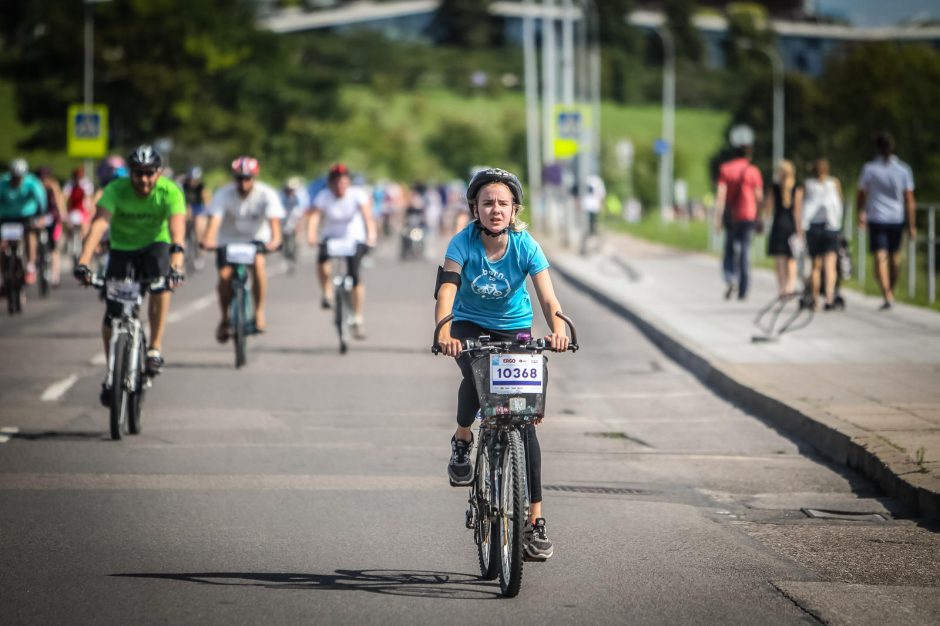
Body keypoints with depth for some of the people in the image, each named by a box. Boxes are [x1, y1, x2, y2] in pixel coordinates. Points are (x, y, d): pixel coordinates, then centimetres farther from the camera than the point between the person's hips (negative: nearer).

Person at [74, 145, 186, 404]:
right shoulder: (116, 190, -24)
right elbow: (99, 223, -37)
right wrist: (83, 261, -51)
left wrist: (176, 265, -55)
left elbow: (177, 229, -38)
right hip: (122, 248, 1)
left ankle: (155, 347, -20)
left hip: (155, 245, -1)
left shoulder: (170, 191, -25)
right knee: (111, 317, -9)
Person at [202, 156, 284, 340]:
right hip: (228, 240, 1)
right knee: (225, 275, -20)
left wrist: (275, 239, -50)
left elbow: (274, 219, -30)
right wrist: (209, 239, -51)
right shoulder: (224, 194, -18)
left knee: (258, 263, -31)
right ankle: (225, 319, 3)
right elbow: (214, 219, -31)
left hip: (256, 238, -1)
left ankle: (259, 313, -18)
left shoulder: (266, 194, -18)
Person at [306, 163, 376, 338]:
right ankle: (327, 294, -8)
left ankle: (358, 319, -2)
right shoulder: (323, 197, -12)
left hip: (355, 238, -1)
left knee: (354, 275, -16)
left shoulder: (357, 195, -15)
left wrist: (370, 234, -46)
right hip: (331, 237, 1)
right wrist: (311, 236, -43)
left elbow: (367, 214, -28)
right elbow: (313, 217, -24)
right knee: (322, 260, -32)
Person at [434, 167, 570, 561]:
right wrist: (444, 332, -51)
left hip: (515, 329, 1)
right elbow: (447, 290, -32)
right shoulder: (464, 242, -20)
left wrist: (558, 330, -49)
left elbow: (547, 297, -29)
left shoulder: (525, 246, -19)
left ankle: (535, 523, -5)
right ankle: (462, 440, -1)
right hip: (470, 325, -1)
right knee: (476, 376, -35)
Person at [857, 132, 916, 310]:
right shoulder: (903, 170, -5)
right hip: (897, 218, 2)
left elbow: (861, 195, 3)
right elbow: (909, 200, -6)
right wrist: (911, 225, -1)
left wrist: (861, 214, 22)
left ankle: (887, 295, -21)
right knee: (894, 254, 20)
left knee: (880, 257, -6)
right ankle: (891, 290, 37)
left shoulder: (869, 169, -6)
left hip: (876, 218, -2)